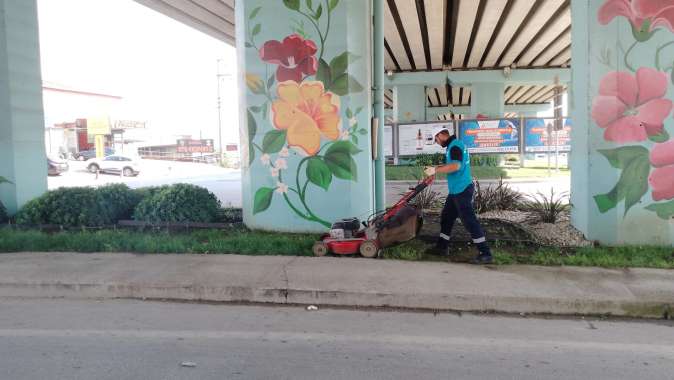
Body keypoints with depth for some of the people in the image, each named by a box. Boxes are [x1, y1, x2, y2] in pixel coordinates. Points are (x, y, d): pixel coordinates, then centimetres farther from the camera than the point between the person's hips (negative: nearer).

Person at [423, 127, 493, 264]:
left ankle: (485, 254, -6)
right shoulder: (454, 145, 16)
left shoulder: (455, 146, -16)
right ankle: (442, 247, 28)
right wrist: (435, 168, 19)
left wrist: (435, 170, -25)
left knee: (469, 220, -9)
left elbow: (456, 166, -30)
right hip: (457, 190, 11)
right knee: (446, 217, 17)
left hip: (462, 190, -11)